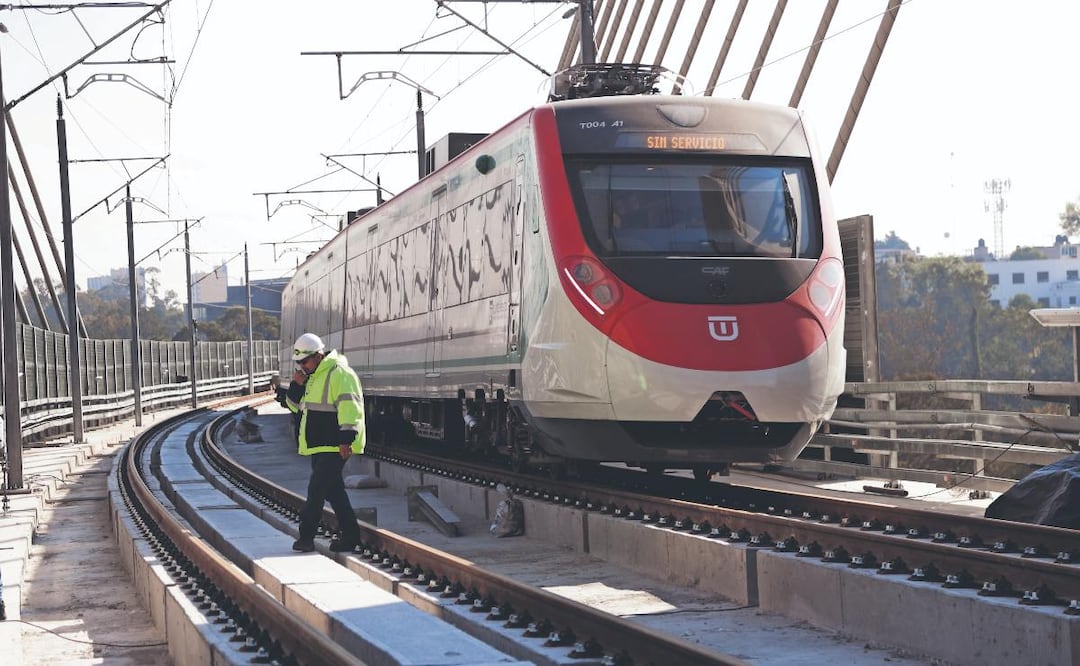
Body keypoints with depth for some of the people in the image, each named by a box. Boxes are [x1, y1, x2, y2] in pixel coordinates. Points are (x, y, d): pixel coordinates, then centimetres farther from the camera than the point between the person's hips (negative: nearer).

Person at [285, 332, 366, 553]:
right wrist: (297, 385, 3)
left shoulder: (339, 374, -14)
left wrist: (346, 440, -24)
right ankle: (350, 535, 17)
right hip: (318, 446, 10)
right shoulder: (313, 376, 17)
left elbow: (349, 408, -20)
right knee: (334, 491, 12)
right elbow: (295, 405, 22)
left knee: (316, 490, -10)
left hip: (334, 447, -10)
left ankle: (306, 536, -8)